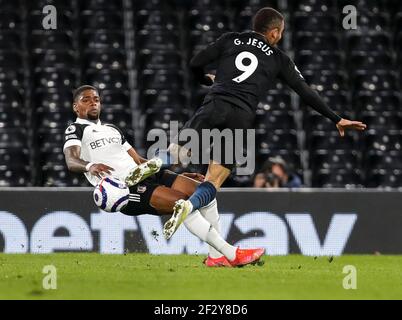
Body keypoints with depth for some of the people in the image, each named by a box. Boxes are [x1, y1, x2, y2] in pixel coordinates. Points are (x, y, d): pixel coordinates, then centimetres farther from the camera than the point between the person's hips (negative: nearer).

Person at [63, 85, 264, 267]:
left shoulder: (112, 129, 31)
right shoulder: (76, 130, 7)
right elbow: (72, 162, -13)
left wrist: (179, 176, 22)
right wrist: (90, 166, -38)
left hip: (146, 175, 8)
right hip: (123, 188, -8)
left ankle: (216, 256, -5)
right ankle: (232, 254, -28)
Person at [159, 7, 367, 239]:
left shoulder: (231, 40, 19)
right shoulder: (279, 59, 19)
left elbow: (195, 64, 15)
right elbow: (306, 92, 18)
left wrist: (207, 80, 38)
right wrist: (336, 119, 26)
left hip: (215, 105, 0)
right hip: (242, 117, 0)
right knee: (214, 182, 1)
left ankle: (163, 162, -32)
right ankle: (189, 206, -32)